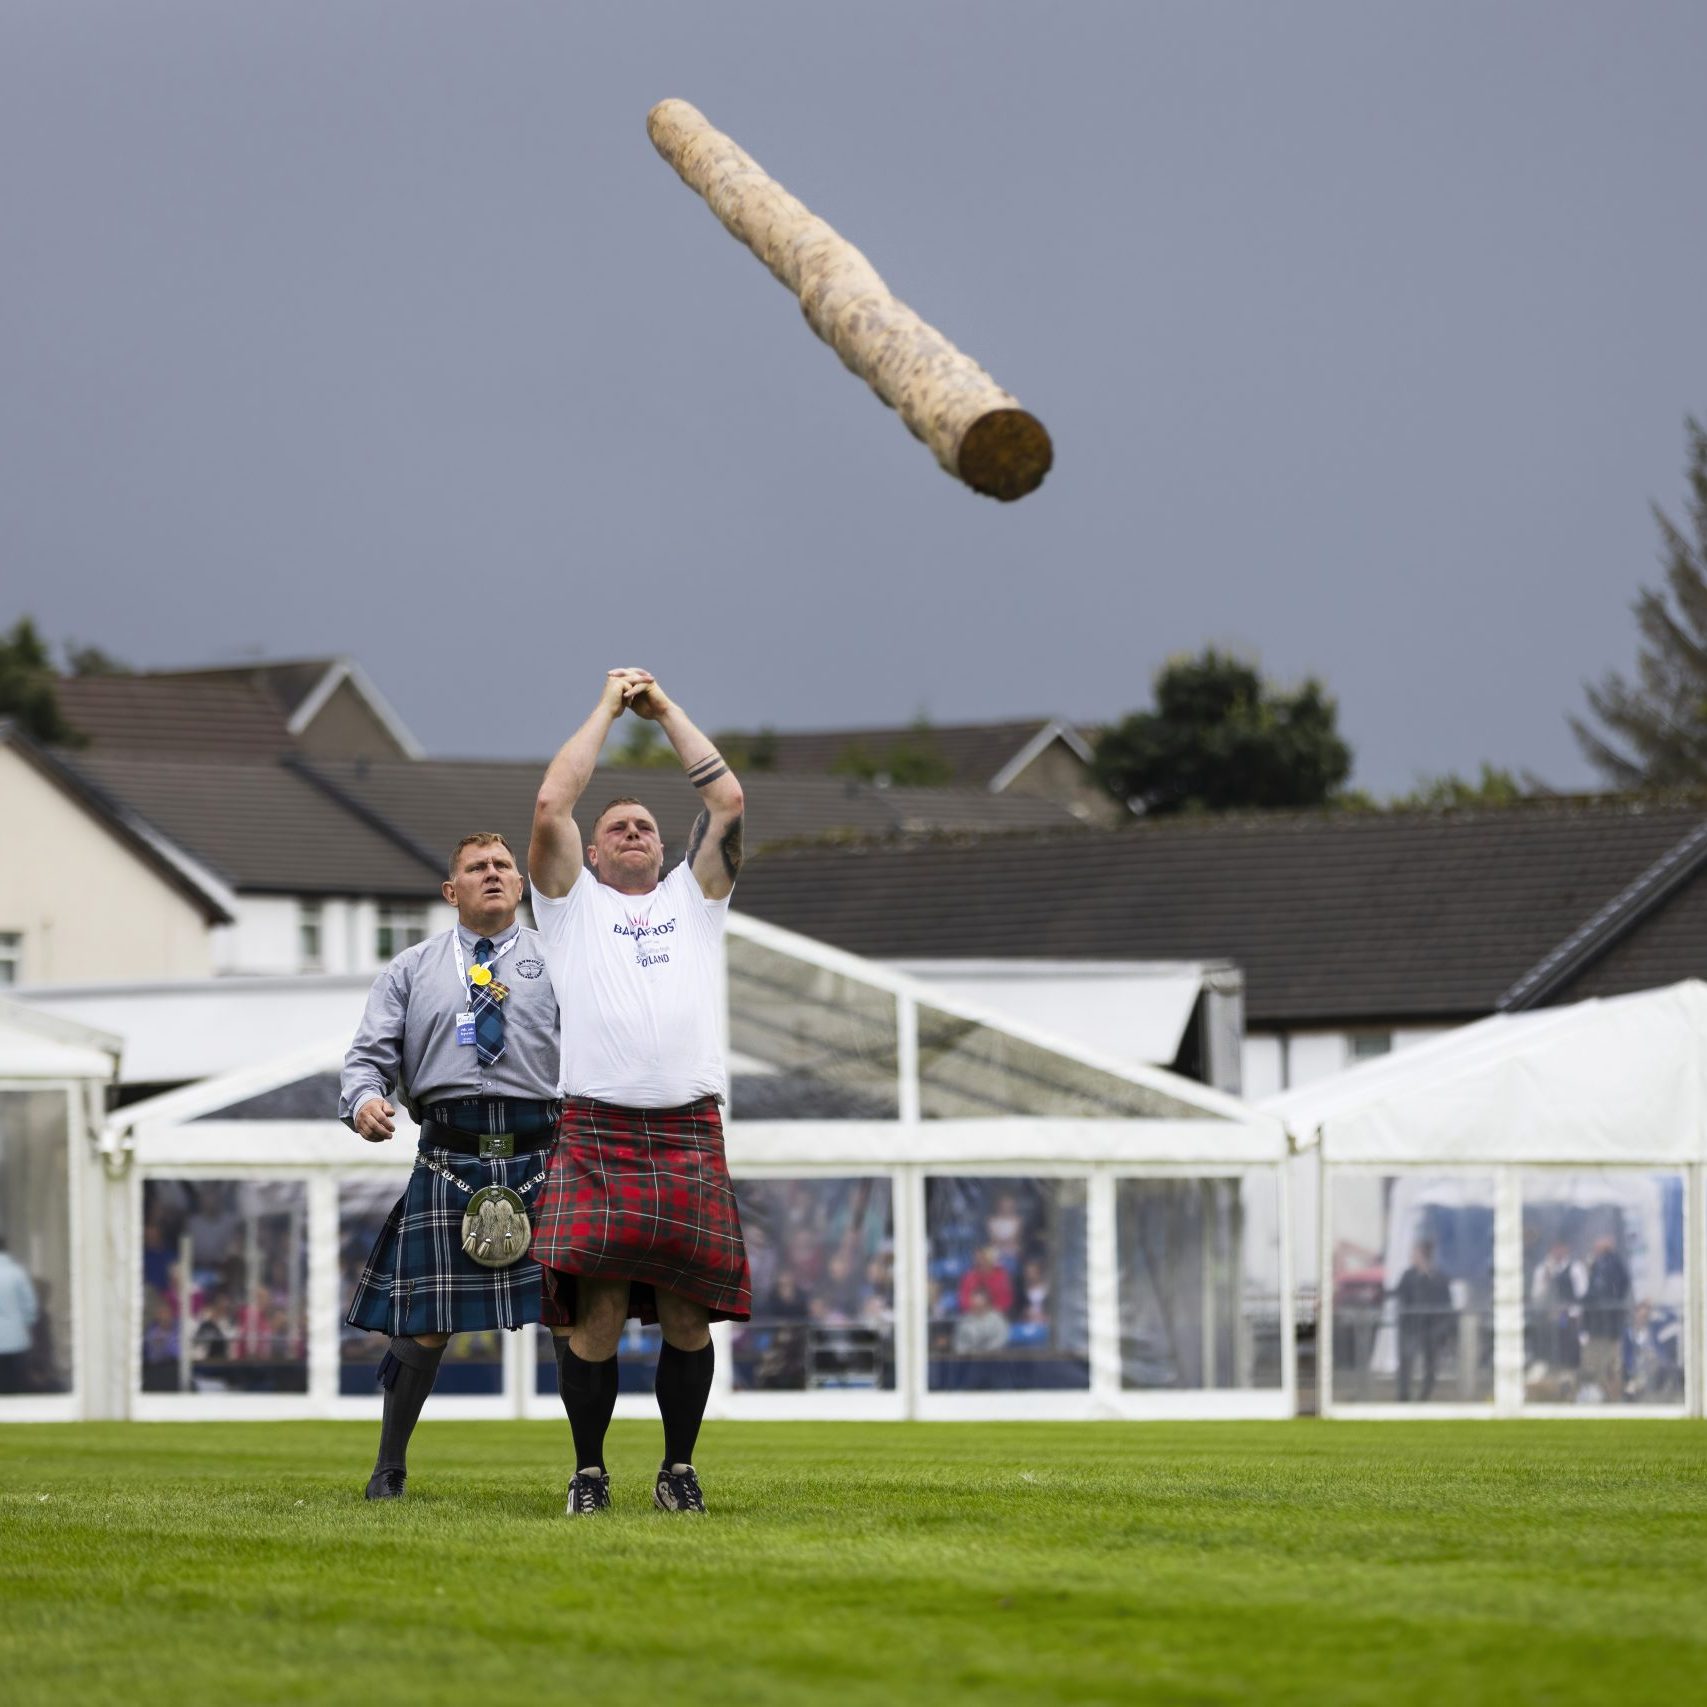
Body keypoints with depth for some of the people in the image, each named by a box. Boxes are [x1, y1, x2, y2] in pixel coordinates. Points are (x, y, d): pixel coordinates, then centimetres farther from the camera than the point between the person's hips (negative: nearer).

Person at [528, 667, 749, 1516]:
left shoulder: (693, 896, 22)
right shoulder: (572, 900, 17)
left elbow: (728, 799, 13)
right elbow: (551, 803, 5)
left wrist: (665, 708, 20)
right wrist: (608, 707, 14)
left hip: (689, 1134, 2)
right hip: (598, 1132, -2)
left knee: (688, 1313, -2)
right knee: (596, 1310, -9)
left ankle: (679, 1468, 10)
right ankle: (588, 1470, 1)